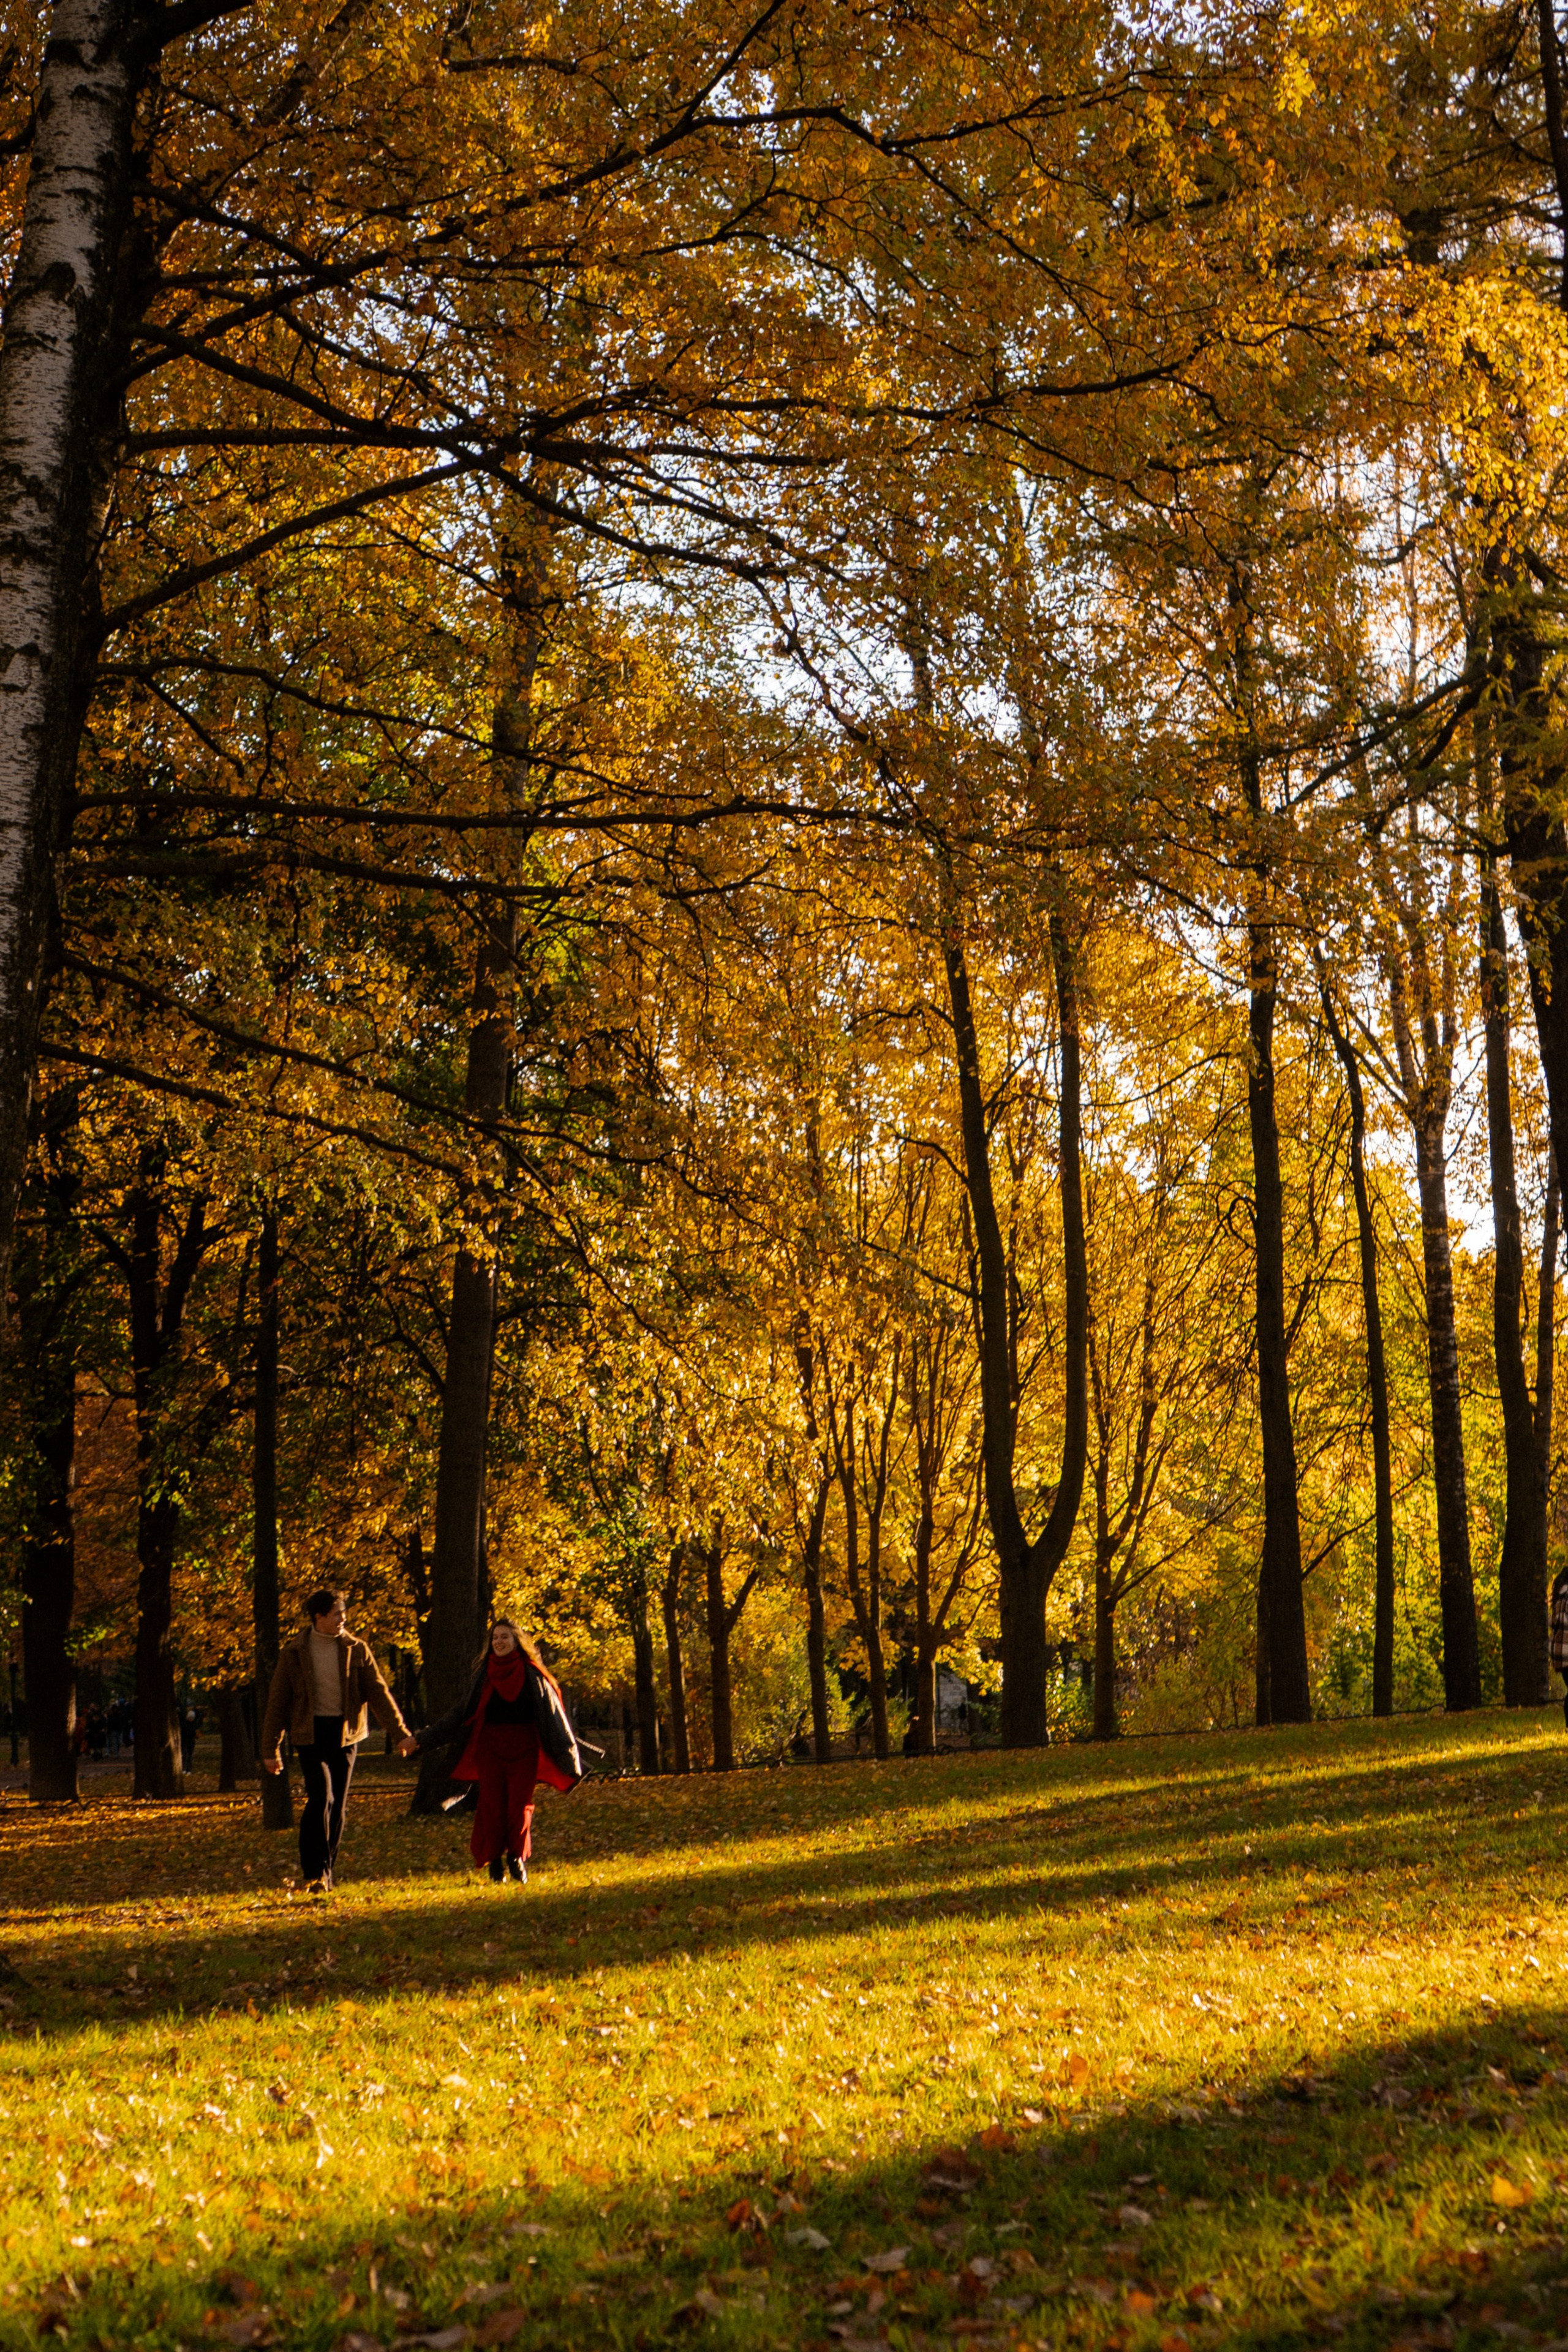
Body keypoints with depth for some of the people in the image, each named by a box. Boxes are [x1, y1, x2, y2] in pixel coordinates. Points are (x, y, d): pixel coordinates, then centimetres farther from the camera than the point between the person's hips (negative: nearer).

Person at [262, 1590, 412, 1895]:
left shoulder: (356, 1649, 3)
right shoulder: (293, 1653, 0)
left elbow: (379, 1693, 3)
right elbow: (278, 1702, 4)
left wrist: (402, 1733, -4)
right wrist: (270, 1749, 3)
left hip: (345, 1733, 2)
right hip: (310, 1732, -2)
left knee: (336, 1805, 6)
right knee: (321, 1796, -18)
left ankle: (325, 1872, 18)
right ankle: (315, 1871, -11)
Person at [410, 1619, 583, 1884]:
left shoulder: (533, 1675, 2)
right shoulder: (484, 1674, 7)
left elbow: (553, 1714, 6)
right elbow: (460, 1712, 11)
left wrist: (569, 1754, 4)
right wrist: (421, 1740, 8)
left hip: (523, 1747, -1)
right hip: (490, 1747, 1)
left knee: (520, 1803, -5)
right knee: (492, 1802, -3)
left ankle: (517, 1858, 9)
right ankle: (494, 1862, 5)